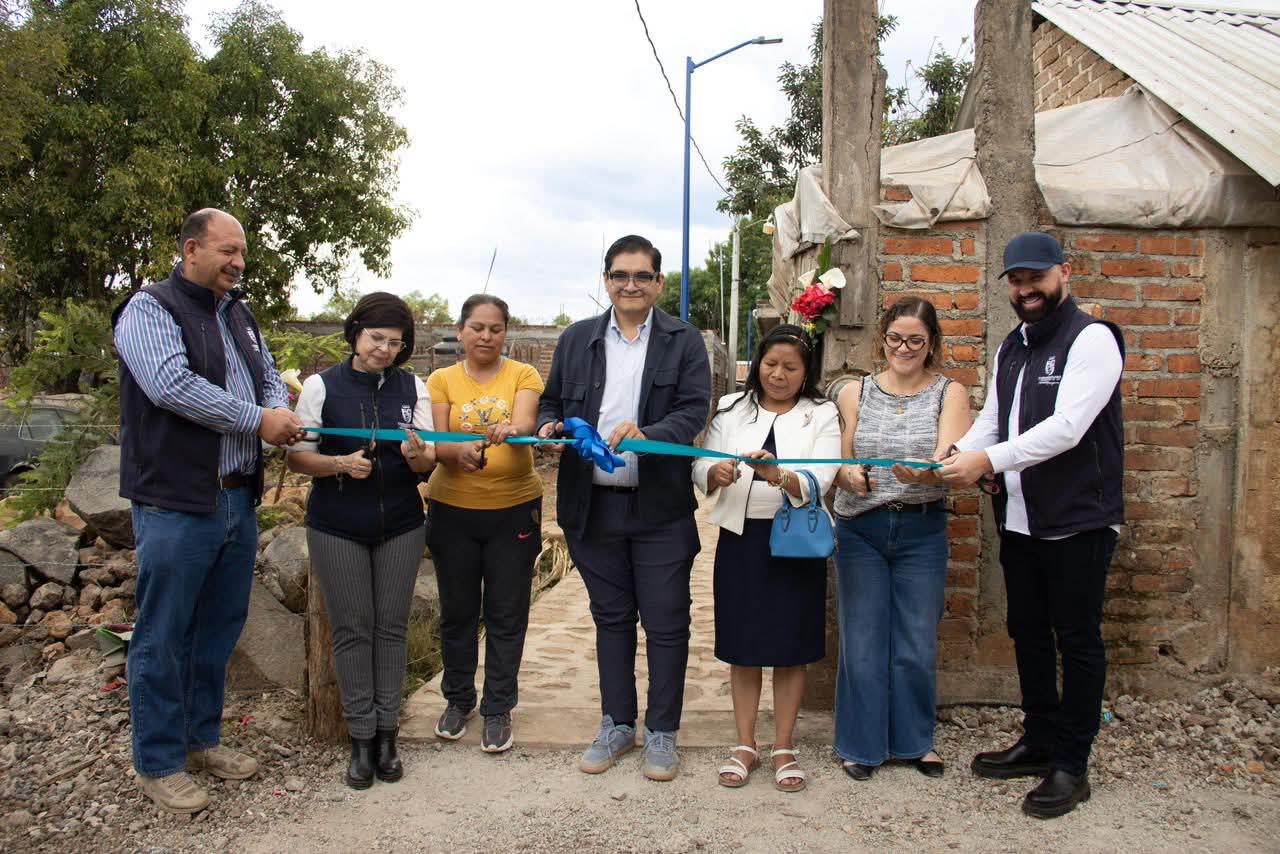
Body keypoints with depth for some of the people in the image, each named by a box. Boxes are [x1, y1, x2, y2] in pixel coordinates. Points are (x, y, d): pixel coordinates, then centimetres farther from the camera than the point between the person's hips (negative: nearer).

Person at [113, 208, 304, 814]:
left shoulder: (238, 315, 16)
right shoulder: (149, 309, -8)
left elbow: (268, 375, 20)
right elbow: (171, 384, -22)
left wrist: (281, 408, -4)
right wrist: (258, 419, -18)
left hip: (238, 499, 8)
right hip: (175, 503, -8)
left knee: (219, 628, 16)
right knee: (164, 635, 4)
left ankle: (202, 739, 32)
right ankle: (158, 763, 18)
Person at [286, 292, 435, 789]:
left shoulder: (413, 388, 4)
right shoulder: (321, 386, -4)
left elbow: (428, 461, 2)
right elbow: (298, 456, -4)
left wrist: (417, 454, -21)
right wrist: (340, 463, -22)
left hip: (400, 526, 2)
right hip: (336, 528, -2)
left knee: (391, 627, 5)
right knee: (352, 629, 2)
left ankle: (386, 733, 16)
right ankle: (361, 738, 13)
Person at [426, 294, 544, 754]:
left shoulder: (523, 375, 0)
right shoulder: (441, 380, 3)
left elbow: (524, 423, -18)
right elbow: (436, 444, -7)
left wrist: (511, 430, -42)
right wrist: (461, 451, -30)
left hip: (514, 509, -1)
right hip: (453, 510, 1)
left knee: (507, 614, 5)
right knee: (457, 611, 12)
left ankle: (498, 708, 20)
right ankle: (458, 698, 32)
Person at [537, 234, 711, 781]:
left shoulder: (684, 342, 0)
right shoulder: (576, 340, 9)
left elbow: (694, 411, -9)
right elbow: (552, 402, 15)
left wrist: (646, 434, -27)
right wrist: (549, 426, -8)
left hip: (661, 509, -3)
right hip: (594, 505, 3)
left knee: (666, 623, 5)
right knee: (611, 618, 15)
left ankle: (662, 732, 21)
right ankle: (617, 724, 30)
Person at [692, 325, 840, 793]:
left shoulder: (821, 415, 1)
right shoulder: (731, 408, 7)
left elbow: (818, 480, -12)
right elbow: (701, 469, -1)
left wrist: (778, 475, -32)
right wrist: (716, 473, -24)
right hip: (741, 538, 2)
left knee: (790, 647, 7)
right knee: (743, 646, 8)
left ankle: (784, 747, 22)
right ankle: (745, 744, 22)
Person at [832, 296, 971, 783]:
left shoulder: (949, 393, 1)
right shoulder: (855, 393, 5)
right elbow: (838, 463, 1)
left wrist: (922, 473, -35)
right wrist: (850, 476, -22)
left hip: (922, 530, 0)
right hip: (860, 529, 1)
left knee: (917, 644, 8)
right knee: (862, 641, 6)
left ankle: (914, 738, 28)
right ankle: (862, 743, 22)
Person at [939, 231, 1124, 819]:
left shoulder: (1091, 339, -11)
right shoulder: (1011, 348, 14)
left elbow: (1067, 427, -23)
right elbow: (990, 421, 10)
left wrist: (990, 460, -29)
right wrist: (954, 459, -9)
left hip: (1078, 522, -8)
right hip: (1019, 521, 8)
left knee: (1077, 641, 4)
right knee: (1028, 633, 16)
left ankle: (1071, 766, 15)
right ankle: (1039, 742, 32)